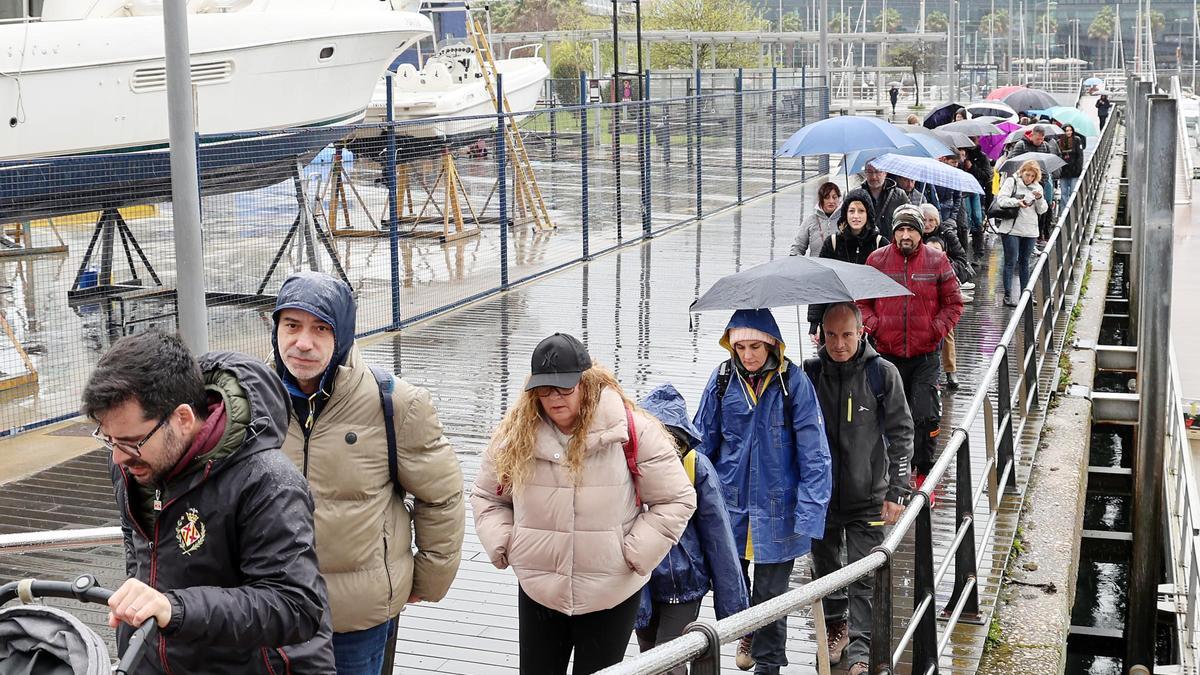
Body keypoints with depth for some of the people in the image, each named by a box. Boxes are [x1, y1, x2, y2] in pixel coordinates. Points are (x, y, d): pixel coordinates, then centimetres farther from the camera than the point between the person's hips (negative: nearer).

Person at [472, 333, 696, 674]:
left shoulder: (633, 431, -14)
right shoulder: (514, 433, -4)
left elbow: (676, 500, -7)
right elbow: (486, 496, 12)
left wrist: (635, 553, -11)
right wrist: (502, 544, -3)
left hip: (611, 595, -3)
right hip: (537, 592, 3)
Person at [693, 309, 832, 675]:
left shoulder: (793, 381, -13)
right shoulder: (723, 378, -4)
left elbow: (813, 453, -12)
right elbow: (703, 442, 5)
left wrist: (809, 515, -18)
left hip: (776, 506, -3)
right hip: (729, 504, 3)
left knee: (770, 593, 7)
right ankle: (746, 633, 48)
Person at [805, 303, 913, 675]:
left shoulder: (882, 373, -8)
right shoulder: (809, 373, -3)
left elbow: (901, 434, -3)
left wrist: (896, 492, -6)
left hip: (867, 497, -2)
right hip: (819, 494, 3)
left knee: (862, 578, -4)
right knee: (824, 569, 15)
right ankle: (835, 627, 37)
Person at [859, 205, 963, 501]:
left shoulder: (937, 261, 1)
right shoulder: (877, 260, 2)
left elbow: (953, 302, 7)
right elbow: (862, 302, 9)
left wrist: (938, 328, -9)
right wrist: (873, 326, -8)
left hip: (926, 354, -1)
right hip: (887, 352, 1)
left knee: (927, 416, -5)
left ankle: (923, 472, 11)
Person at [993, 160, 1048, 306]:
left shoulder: (1037, 187, 11)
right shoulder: (1011, 182, -2)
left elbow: (1042, 210, 9)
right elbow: (1001, 199, -12)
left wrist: (1039, 199, -10)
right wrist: (1017, 202, -25)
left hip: (1030, 230, 5)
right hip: (1011, 229, -5)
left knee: (1025, 262, 12)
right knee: (1010, 262, -4)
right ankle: (1007, 295, -1)